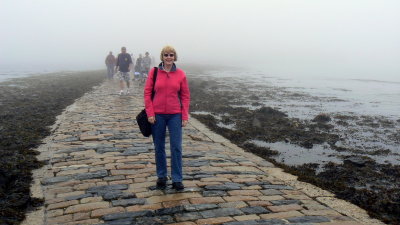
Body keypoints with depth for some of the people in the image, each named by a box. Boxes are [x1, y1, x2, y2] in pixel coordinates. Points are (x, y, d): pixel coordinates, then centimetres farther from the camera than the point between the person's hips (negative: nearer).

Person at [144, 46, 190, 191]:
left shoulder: (180, 74, 1)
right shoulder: (154, 72, 0)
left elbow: (185, 96, 3)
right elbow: (147, 93, 0)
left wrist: (185, 116, -2)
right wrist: (150, 113, -6)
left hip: (175, 115, 0)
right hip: (157, 115, 0)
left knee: (176, 147, 0)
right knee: (159, 147, 10)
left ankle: (177, 179, 11)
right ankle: (161, 177, 26)